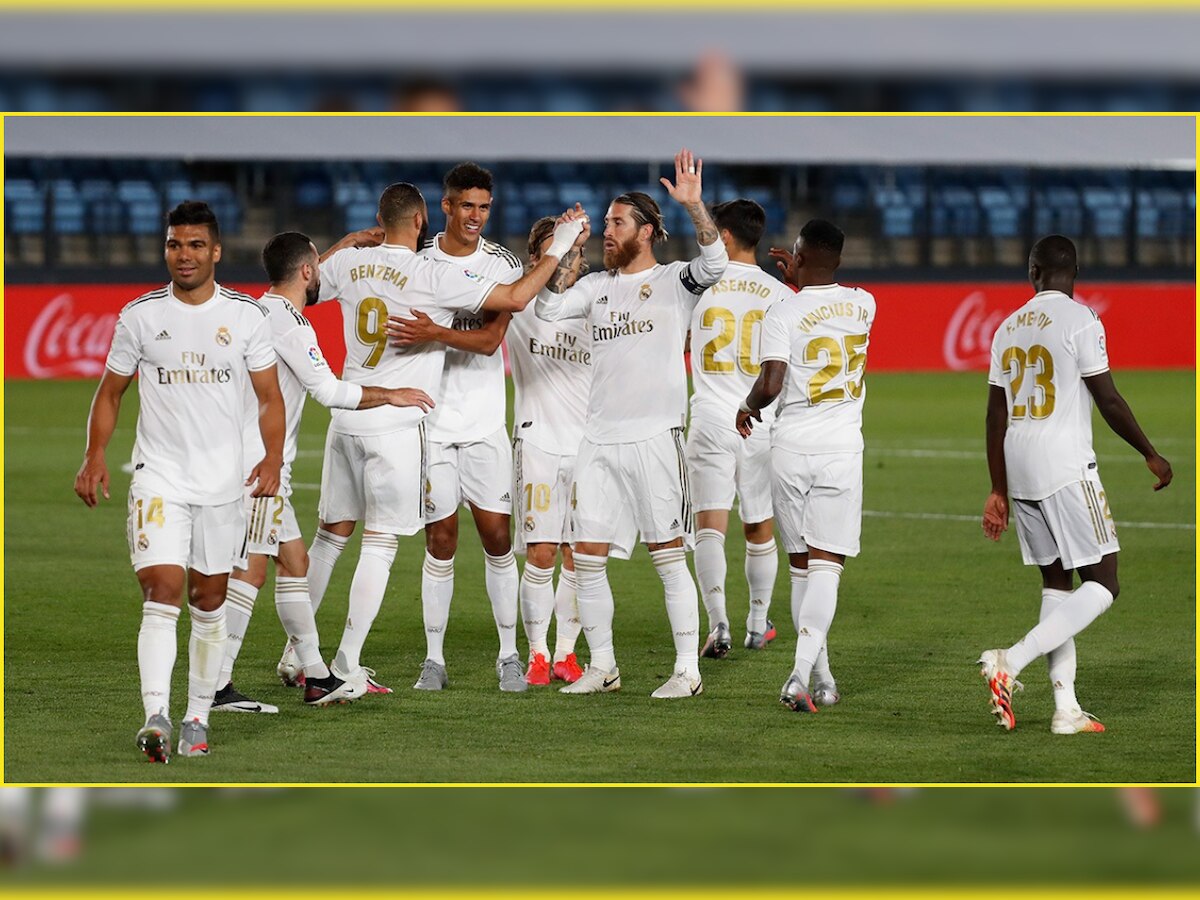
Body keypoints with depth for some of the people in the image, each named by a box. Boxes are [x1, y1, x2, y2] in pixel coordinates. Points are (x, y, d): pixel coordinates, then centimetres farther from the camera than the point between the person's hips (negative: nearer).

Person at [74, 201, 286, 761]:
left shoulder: (246, 316, 2)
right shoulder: (140, 316, 1)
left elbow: (270, 397, 5)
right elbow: (110, 392, 10)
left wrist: (272, 458, -10)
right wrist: (95, 456, -2)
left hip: (223, 483, 2)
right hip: (158, 478, -2)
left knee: (209, 603, 9)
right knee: (162, 592, -16)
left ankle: (198, 719, 19)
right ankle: (156, 718, -24)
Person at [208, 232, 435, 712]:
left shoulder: (270, 310, 14)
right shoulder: (286, 320, -15)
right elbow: (329, 391, -17)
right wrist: (391, 395, -7)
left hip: (266, 463, 11)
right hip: (258, 461, -11)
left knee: (294, 560, 14)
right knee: (252, 568, -12)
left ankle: (315, 676, 19)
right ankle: (216, 685, -15)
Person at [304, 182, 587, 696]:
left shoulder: (350, 263, 4)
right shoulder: (433, 276, -12)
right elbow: (514, 299, -13)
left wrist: (347, 243, 28)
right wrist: (556, 250, -1)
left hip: (347, 417, 6)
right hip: (396, 424, -6)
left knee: (331, 533, 15)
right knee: (380, 543, 0)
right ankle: (347, 668, -3)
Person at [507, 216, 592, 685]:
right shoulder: (520, 306, 4)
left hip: (587, 446, 3)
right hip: (538, 442, -3)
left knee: (578, 557, 2)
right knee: (541, 554, -6)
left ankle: (566, 654, 12)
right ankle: (537, 655, 4)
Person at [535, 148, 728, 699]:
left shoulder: (674, 281, 1)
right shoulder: (597, 285, 15)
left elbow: (714, 262, -18)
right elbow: (548, 308, 4)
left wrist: (693, 205, -30)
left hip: (655, 434, -6)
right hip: (599, 439, 6)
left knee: (668, 556, -4)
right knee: (587, 558, 5)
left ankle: (687, 670, -1)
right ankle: (601, 666, 15)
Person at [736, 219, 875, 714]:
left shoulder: (782, 314, -8)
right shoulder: (863, 305, 4)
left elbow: (770, 384, -17)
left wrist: (748, 406, 2)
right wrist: (802, 281, 38)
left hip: (791, 448, -1)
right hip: (842, 449, 1)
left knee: (800, 565, 12)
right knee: (826, 567, -4)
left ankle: (820, 678, 17)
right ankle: (802, 673, -20)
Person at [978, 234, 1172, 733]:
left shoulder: (1009, 328, 11)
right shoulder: (1080, 321, -9)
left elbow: (996, 415, 13)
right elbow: (1108, 400, -10)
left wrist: (999, 491, 20)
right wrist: (1151, 455, 4)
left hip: (1019, 468, 7)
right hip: (1066, 467, -7)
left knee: (1057, 581, 13)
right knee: (1101, 585, -3)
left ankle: (1066, 709, 7)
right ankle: (1010, 662, -19)